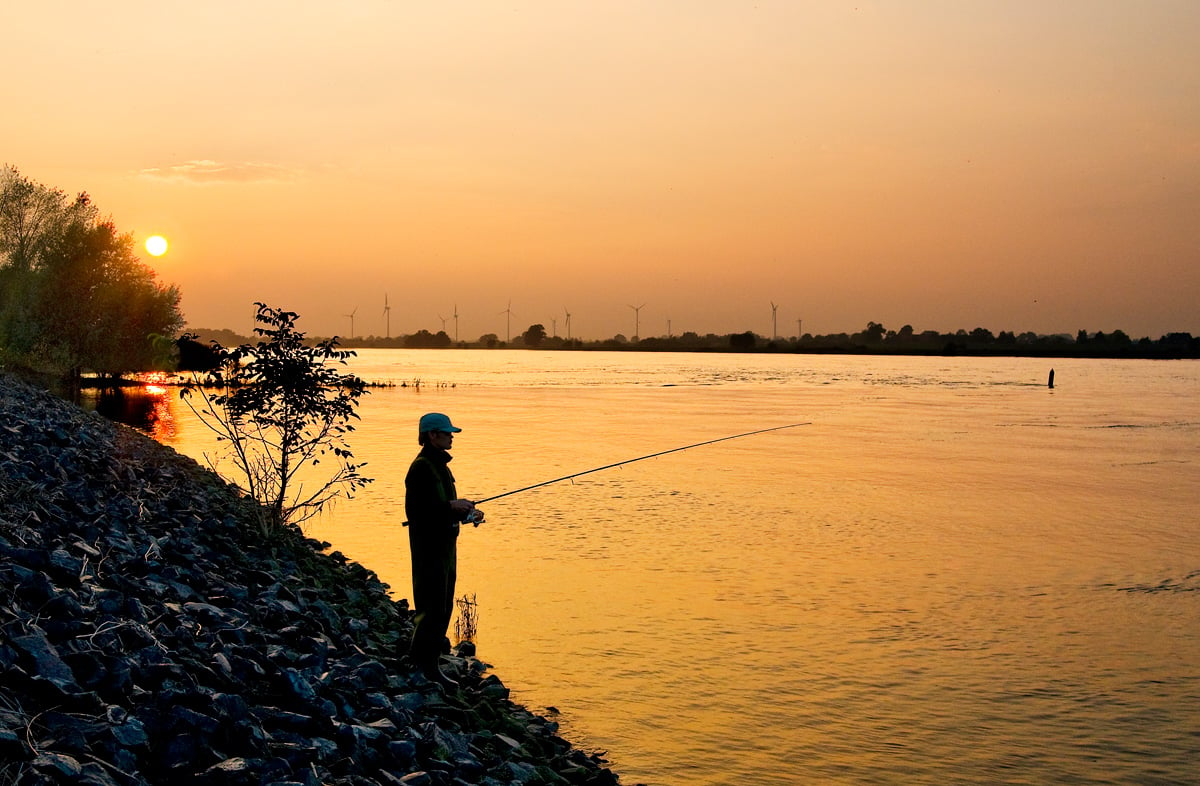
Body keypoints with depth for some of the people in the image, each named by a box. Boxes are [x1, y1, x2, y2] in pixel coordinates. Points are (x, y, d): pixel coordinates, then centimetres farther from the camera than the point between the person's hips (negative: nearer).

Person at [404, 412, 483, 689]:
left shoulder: (439, 465, 16)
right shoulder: (421, 468, -15)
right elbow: (414, 509, -22)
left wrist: (466, 513, 9)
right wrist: (452, 505, -22)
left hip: (444, 544, 10)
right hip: (429, 545, -10)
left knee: (443, 606, 14)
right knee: (432, 607, -9)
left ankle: (427, 662, 24)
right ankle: (426, 668, -5)